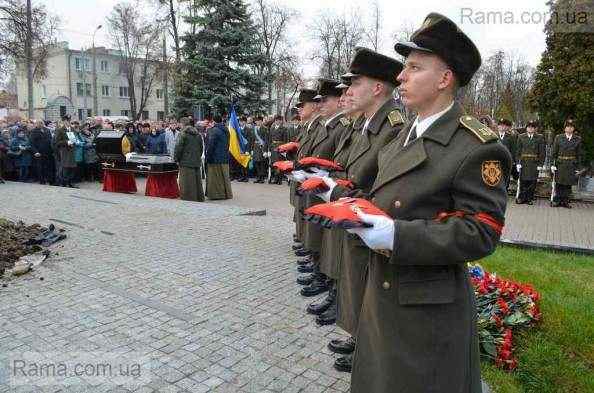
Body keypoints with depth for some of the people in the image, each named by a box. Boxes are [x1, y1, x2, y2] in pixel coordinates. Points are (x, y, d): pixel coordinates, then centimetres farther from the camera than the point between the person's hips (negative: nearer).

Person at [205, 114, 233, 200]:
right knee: (224, 176, 12)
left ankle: (216, 194, 2)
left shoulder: (214, 130, -15)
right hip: (225, 157, 8)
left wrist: (208, 156, -10)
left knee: (215, 176, 0)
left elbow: (211, 145, -16)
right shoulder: (225, 130, 10)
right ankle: (226, 193, 17)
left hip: (216, 157, -8)